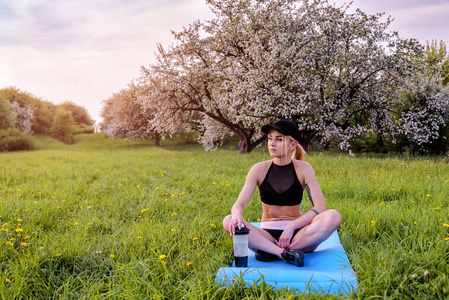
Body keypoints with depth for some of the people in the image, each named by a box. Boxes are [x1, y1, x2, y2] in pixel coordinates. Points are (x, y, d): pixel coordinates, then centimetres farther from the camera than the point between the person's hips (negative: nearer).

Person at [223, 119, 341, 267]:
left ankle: (273, 252, -28)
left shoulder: (303, 168, -4)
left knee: (333, 216, -28)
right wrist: (237, 214, -33)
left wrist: (292, 226, -27)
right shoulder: (259, 169, -2)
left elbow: (320, 206, -13)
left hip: (298, 235, 0)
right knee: (229, 222, -25)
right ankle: (286, 253, -33)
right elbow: (238, 204, -8)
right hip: (267, 236, 0)